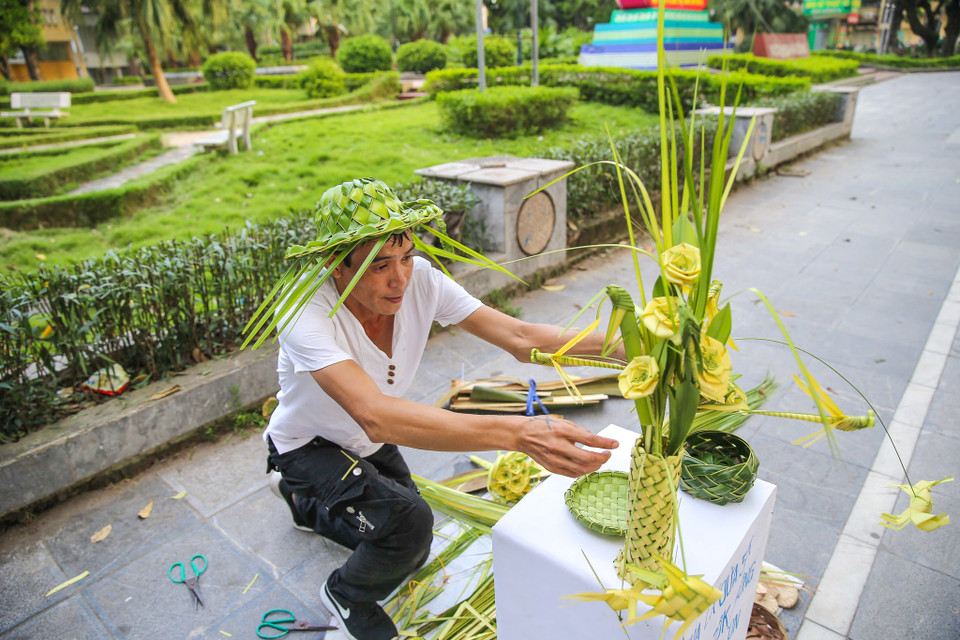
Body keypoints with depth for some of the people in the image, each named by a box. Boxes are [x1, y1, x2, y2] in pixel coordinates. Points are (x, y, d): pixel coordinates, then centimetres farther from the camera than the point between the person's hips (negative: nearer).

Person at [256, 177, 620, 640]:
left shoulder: (419, 278, -25)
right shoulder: (306, 309, -38)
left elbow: (520, 337, -27)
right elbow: (375, 416, -53)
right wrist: (518, 433, -63)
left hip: (369, 444, 6)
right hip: (308, 447, -5)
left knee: (411, 554, 18)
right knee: (408, 520, -30)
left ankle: (310, 505, 43)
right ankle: (347, 598, 6)